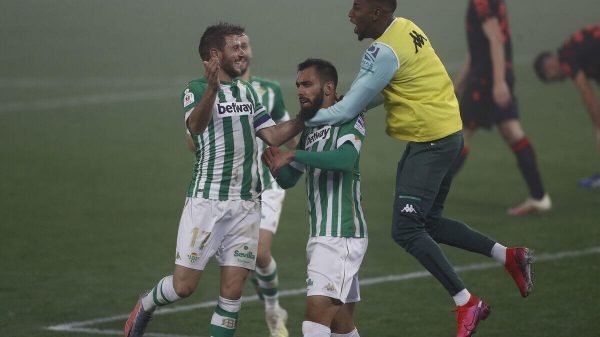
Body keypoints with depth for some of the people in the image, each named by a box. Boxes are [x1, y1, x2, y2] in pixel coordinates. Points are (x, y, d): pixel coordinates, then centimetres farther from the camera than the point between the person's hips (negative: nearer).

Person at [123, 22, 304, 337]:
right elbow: (196, 125, -27)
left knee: (232, 290, -1)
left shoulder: (247, 92, 14)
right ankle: (144, 307, 28)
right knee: (184, 285, -2)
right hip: (207, 201, -5)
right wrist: (212, 88, -45)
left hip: (246, 205, 5)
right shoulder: (197, 89, -6)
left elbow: (272, 135, 12)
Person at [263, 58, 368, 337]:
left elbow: (345, 159, -27)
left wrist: (293, 155, -25)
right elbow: (288, 179, 19)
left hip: (342, 236, -9)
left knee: (318, 307, -20)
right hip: (320, 237, 9)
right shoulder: (309, 129, 18)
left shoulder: (349, 119, -8)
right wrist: (276, 165, -3)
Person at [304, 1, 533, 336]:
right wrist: (344, 107, 4)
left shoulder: (384, 51, -21)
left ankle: (467, 304, -3)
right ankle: (509, 255, 20)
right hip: (447, 133, 10)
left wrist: (308, 119, -8)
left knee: (406, 230, -6)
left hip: (430, 144, -10)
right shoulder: (405, 27, 7)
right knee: (428, 222, 19)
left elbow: (350, 108, -18)